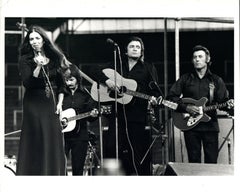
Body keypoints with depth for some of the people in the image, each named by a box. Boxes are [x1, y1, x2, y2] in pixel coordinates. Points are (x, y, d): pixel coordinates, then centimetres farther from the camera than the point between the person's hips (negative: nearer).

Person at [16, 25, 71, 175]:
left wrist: (60, 103, 1)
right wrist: (38, 67, -24)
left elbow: (61, 83, 12)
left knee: (54, 143, 1)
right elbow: (27, 83, -14)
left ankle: (55, 173, 7)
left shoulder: (54, 57, 8)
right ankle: (34, 173, -2)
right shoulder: (25, 60, -2)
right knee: (36, 144, -5)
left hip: (51, 105, 4)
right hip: (34, 105, -3)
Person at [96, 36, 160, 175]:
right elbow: (100, 74, 19)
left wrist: (153, 98, -20)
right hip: (118, 113, 3)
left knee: (138, 151, -6)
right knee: (110, 146, -2)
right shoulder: (118, 66, 18)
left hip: (138, 115, -3)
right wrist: (107, 80, -3)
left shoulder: (148, 69, 9)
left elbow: (154, 89, 2)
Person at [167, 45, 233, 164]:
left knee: (211, 161, -1)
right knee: (194, 161, 3)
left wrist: (228, 105, -17)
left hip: (210, 125, 0)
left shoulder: (216, 80, 10)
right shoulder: (185, 79, 8)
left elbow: (223, 100, 6)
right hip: (190, 125, 0)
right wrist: (186, 107, -9)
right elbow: (171, 97, 4)